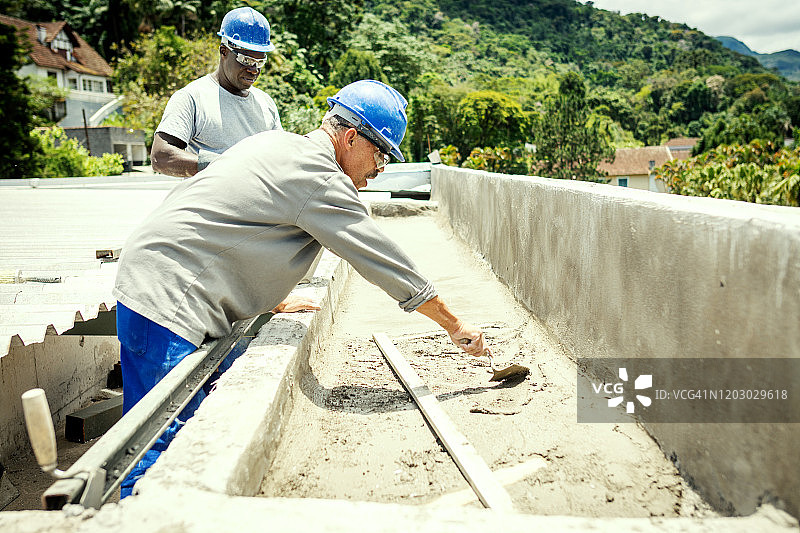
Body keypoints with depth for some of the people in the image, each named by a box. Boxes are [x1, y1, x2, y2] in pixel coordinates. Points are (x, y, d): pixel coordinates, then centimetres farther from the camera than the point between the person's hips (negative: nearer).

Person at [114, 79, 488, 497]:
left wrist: (273, 300, 26)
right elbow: (385, 261, -11)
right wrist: (455, 326, -1)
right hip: (168, 301, -10)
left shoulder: (276, 143, 16)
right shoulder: (319, 177, -14)